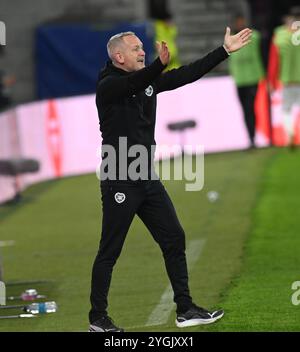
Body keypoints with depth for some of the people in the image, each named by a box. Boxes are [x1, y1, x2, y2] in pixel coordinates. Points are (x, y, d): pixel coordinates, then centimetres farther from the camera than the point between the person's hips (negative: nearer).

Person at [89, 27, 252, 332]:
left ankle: (185, 310, 12)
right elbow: (134, 84, -33)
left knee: (174, 239, 6)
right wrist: (160, 64, -52)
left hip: (148, 180, 8)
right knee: (109, 251, -1)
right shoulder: (108, 86, -13)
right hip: (120, 183, -8)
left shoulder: (149, 81, 9)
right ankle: (97, 319, 9)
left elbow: (187, 75, 9)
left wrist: (225, 51, 6)